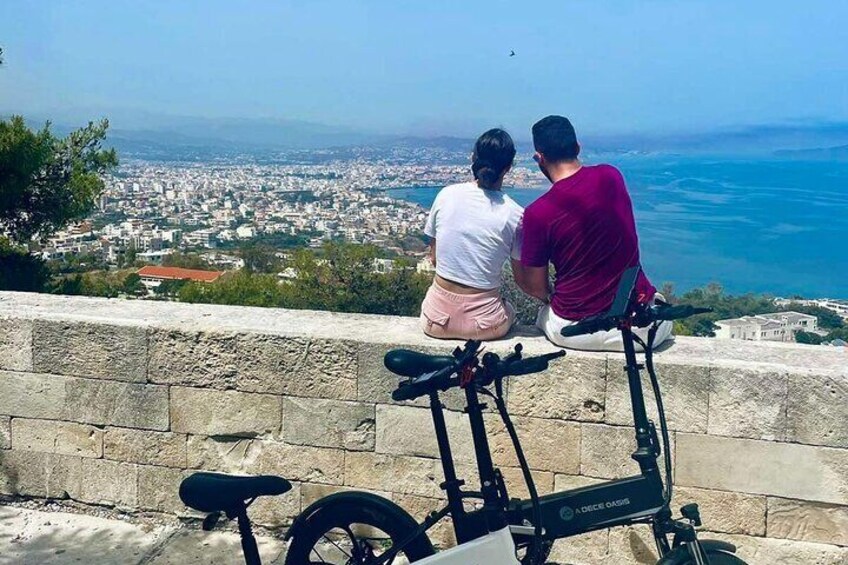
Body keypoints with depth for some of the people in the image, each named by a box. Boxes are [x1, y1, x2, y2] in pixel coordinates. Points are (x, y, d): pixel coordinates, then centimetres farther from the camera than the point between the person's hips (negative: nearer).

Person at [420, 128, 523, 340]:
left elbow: (434, 257, 7)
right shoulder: (514, 214, -12)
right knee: (509, 310, 36)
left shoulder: (446, 195, -5)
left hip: (436, 320, 2)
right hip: (482, 324, -1)